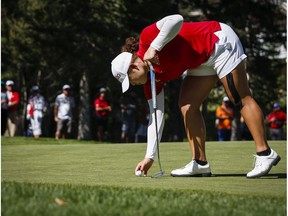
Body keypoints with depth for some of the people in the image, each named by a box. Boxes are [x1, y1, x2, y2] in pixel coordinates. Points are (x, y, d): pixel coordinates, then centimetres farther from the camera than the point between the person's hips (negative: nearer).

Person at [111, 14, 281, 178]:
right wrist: (150, 157, -2)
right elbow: (157, 116, 2)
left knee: (241, 99, -11)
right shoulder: (152, 78, 1)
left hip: (219, 41, -9)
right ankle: (200, 163, 2)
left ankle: (265, 153, -12)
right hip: (202, 61, 9)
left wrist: (154, 48, -37)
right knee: (187, 106, 1)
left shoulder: (147, 37, -20)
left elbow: (176, 20, -36)